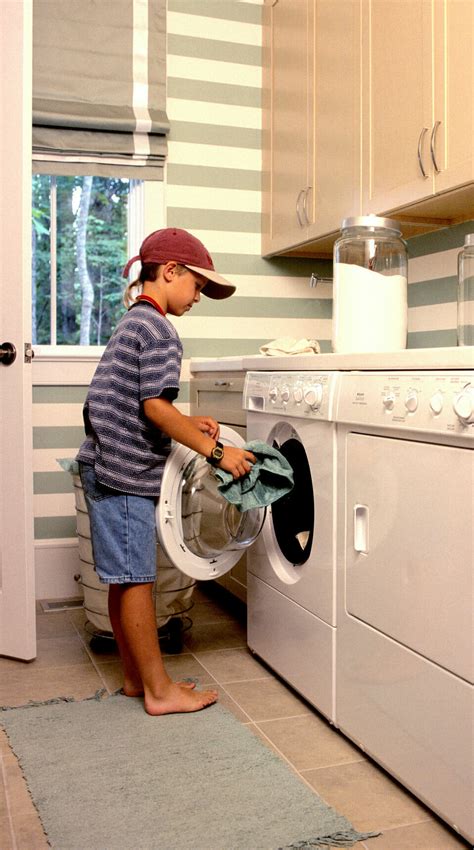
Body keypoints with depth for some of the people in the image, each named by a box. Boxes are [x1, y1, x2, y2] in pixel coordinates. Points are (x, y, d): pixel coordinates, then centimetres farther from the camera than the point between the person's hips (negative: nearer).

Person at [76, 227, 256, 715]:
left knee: (125, 579, 14)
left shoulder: (132, 323, 20)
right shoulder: (157, 328, -12)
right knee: (136, 580, -3)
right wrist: (215, 450, -16)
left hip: (108, 467, 10)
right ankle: (159, 691, 6)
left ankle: (136, 677, 24)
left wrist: (188, 425, 12)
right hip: (124, 471, -10)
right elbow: (154, 405, -19)